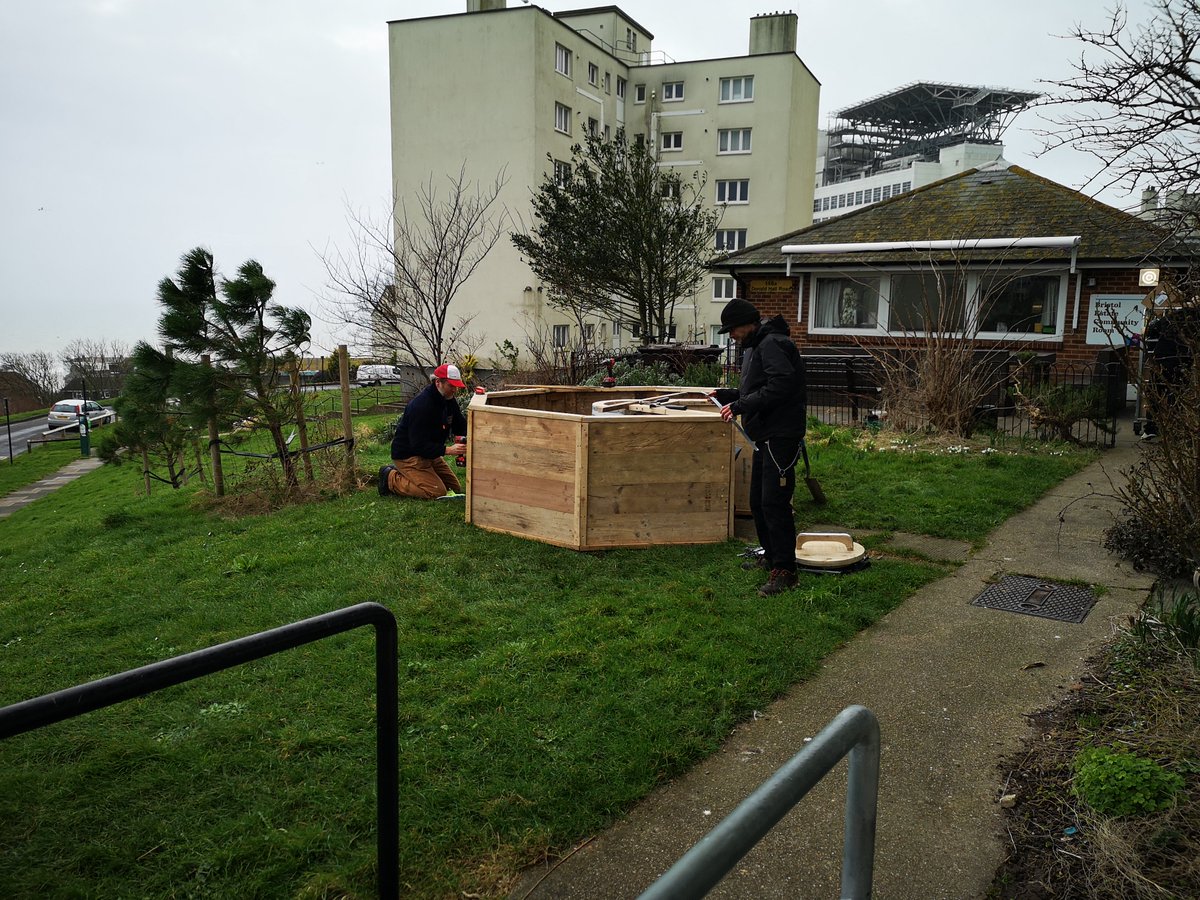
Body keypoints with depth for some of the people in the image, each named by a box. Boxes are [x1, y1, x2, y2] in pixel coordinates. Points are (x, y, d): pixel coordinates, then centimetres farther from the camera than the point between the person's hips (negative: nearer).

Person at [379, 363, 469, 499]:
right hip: (407, 455, -9)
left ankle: (402, 472, 17)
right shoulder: (421, 405, -28)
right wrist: (447, 450, -39)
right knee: (436, 492, -19)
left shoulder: (449, 401, 0)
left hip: (428, 453, 10)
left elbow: (460, 426, 9)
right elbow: (419, 445, -30)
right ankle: (391, 478, -2)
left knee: (455, 488, 10)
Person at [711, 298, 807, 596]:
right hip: (765, 437, 11)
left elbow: (780, 386, -26)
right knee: (758, 501, 17)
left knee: (774, 502, -13)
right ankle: (771, 556, 31)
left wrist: (741, 405, -22)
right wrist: (727, 395, 13)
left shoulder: (772, 344, -14)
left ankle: (784, 571, -9)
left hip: (781, 436, -11)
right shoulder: (754, 347, 20)